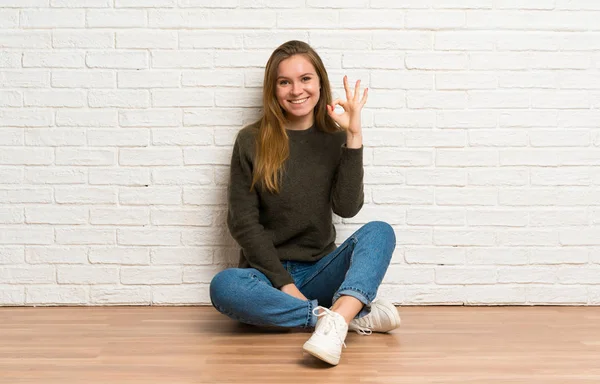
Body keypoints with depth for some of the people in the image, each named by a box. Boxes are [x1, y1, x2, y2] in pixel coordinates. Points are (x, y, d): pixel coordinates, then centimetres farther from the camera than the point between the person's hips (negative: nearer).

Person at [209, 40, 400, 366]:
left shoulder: (335, 138, 4)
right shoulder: (251, 142, -2)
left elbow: (347, 207, -9)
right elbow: (242, 221, -5)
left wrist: (354, 137, -16)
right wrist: (283, 282, -14)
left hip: (319, 272, 2)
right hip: (268, 272, -1)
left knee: (379, 232, -23)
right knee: (223, 287, -33)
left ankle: (334, 320, -47)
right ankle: (355, 314, -29)